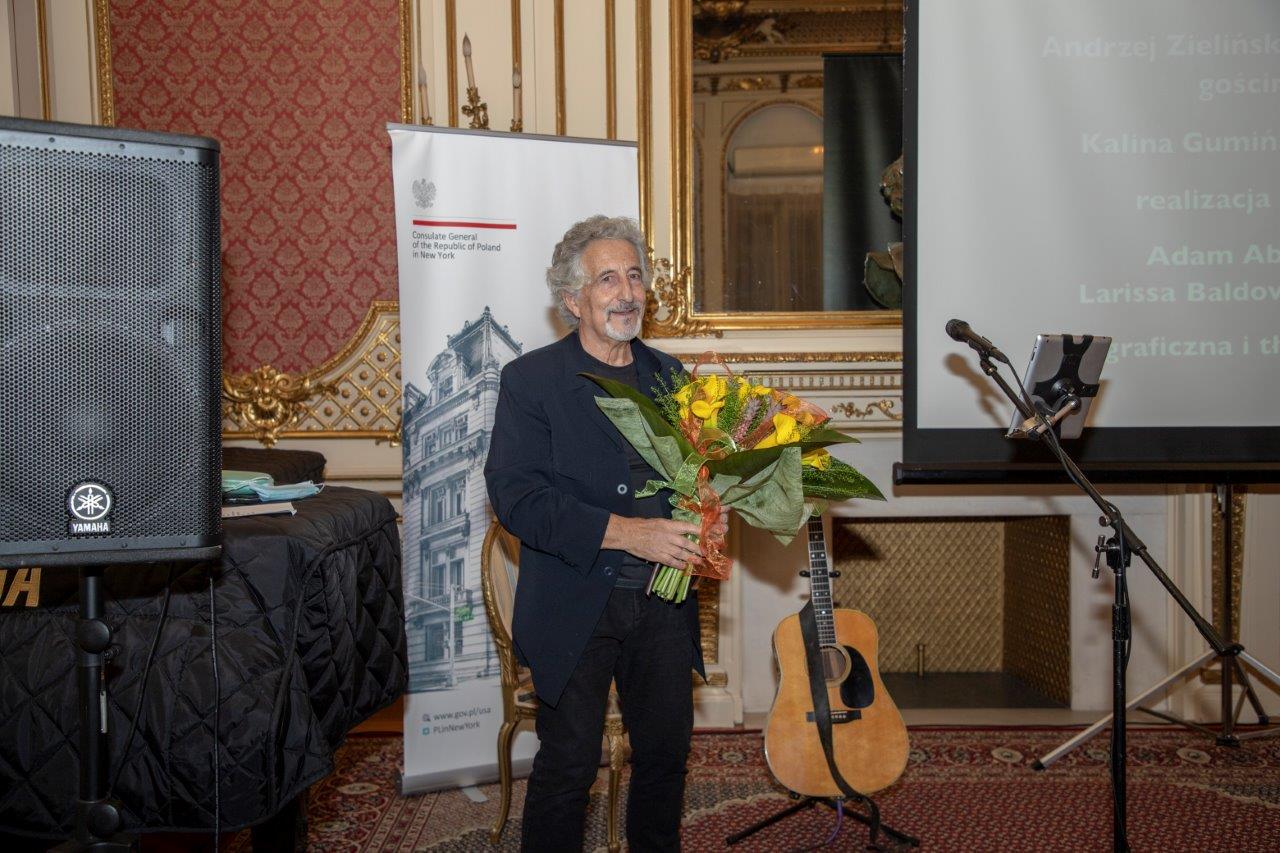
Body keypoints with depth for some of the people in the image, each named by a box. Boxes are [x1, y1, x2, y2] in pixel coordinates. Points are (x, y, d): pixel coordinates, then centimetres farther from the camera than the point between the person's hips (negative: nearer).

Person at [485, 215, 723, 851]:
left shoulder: (668, 374, 10)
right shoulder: (530, 379, -6)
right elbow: (514, 495, -17)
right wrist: (622, 532, -25)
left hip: (663, 602, 5)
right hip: (575, 605, -4)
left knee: (667, 751, 15)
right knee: (568, 765, 5)